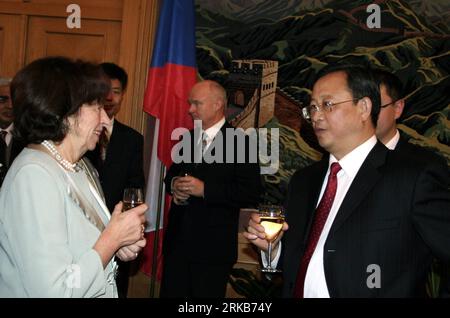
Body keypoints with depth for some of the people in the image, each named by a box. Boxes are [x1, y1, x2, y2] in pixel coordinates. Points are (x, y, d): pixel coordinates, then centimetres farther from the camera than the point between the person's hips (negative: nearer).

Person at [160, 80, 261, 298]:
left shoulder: (240, 142, -10)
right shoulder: (187, 138, 11)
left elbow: (251, 194, -17)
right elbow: (172, 174, 21)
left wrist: (204, 189, -21)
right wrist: (173, 184, -3)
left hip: (212, 247, -6)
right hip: (177, 242, 6)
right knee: (171, 293, 13)